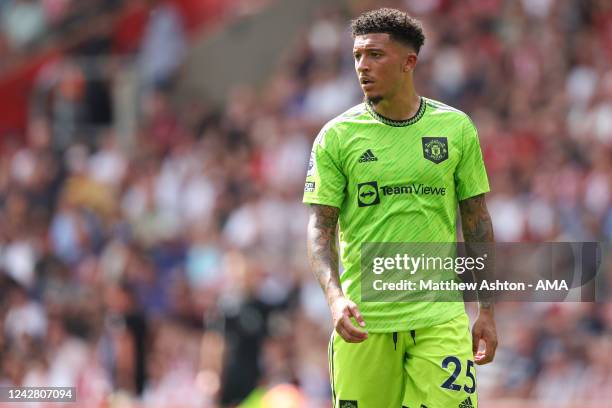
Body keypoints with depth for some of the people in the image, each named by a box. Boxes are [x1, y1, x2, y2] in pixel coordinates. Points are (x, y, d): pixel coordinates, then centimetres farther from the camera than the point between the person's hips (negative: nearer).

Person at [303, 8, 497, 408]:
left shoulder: (456, 128, 5)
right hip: (363, 318, 0)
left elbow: (477, 222, 11)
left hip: (439, 317, 0)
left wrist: (487, 311, 8)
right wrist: (335, 297, -17)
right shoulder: (337, 136, 1)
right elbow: (320, 227, 0)